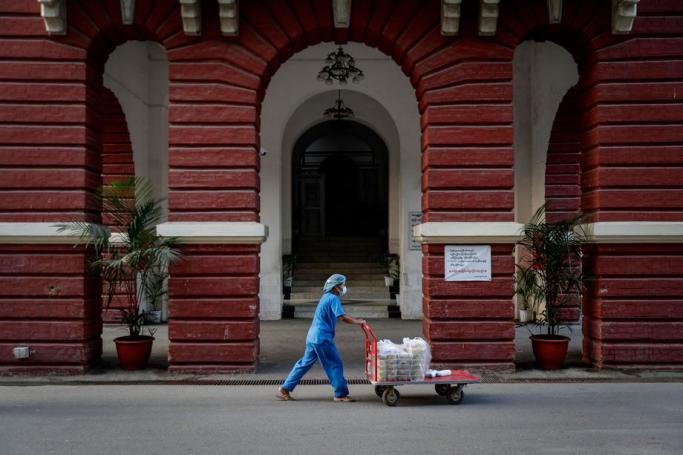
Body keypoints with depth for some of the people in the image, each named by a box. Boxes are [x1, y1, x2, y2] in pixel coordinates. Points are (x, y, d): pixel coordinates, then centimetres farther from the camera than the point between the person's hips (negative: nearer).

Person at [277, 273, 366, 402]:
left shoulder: (326, 297, 18)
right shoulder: (333, 298, -13)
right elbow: (342, 317, -22)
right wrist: (358, 322, -12)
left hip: (313, 337, 10)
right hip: (322, 338, -10)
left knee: (305, 363, 13)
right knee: (335, 365, 1)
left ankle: (285, 389, 15)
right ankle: (341, 394, 7)